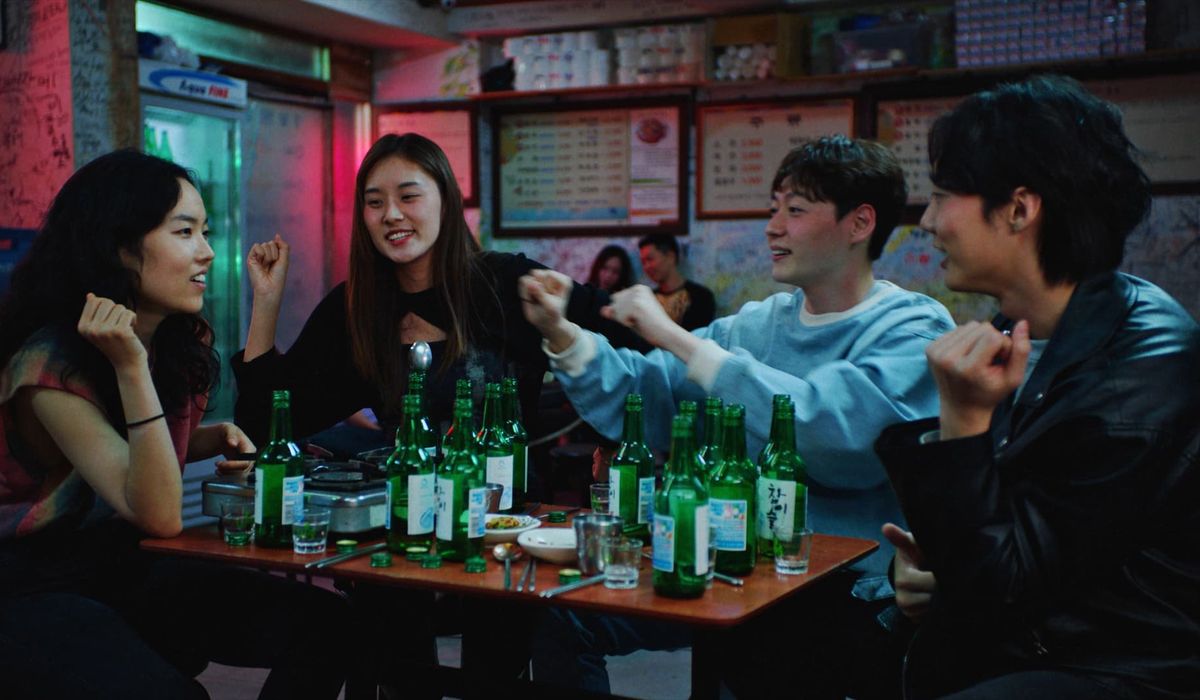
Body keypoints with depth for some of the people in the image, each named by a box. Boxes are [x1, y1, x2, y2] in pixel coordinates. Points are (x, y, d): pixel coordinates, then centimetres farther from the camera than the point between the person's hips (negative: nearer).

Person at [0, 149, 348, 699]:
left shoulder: (182, 342, 2)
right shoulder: (50, 362, -20)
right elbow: (160, 516, -26)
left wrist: (215, 438, 0)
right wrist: (131, 366, -31)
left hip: (126, 571, 7)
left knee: (327, 625, -12)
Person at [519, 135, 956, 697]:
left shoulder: (915, 330, -9)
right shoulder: (757, 324, 12)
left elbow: (828, 431, -27)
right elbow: (643, 403, 11)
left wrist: (675, 338, -22)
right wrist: (562, 336, -5)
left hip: (846, 589, -6)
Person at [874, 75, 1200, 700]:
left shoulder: (1146, 363, -19)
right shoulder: (1008, 335, 3)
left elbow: (1002, 586, -19)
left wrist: (963, 420, -25)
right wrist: (922, 561, -3)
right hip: (999, 643, 8)